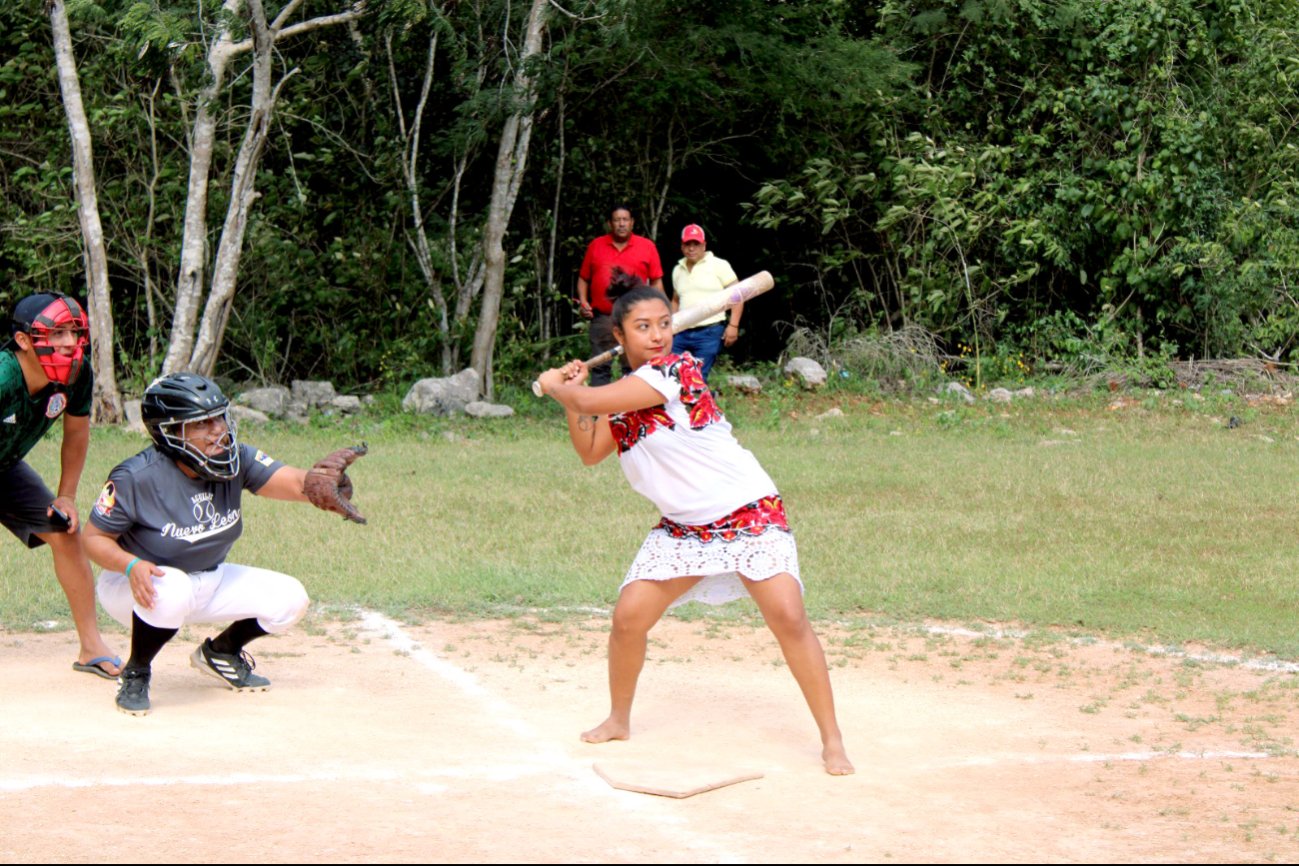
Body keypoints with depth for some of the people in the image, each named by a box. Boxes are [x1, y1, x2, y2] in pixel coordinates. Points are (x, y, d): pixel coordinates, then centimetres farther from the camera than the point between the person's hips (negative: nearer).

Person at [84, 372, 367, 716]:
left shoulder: (236, 459, -13)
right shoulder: (137, 478, -25)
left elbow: (294, 482, -25)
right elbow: (95, 537, -17)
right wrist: (132, 565, -37)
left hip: (210, 581, 6)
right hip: (147, 584, -6)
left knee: (289, 598, -5)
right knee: (173, 591, -40)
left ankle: (220, 652, 21)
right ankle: (136, 674, -12)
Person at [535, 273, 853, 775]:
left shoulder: (676, 371, -19)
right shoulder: (623, 393, 6)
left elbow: (593, 400, -21)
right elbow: (590, 452, 12)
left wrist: (558, 388, 0)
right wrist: (570, 396, 1)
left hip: (750, 514, -7)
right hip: (682, 527, 7)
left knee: (788, 618, -19)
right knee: (629, 617, -1)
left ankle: (832, 740, -12)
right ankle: (618, 721, 23)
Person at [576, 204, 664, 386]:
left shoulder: (647, 246, 6)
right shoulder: (595, 246, 10)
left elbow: (657, 282, 7)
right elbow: (583, 278, 16)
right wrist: (583, 301, 1)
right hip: (602, 319, 1)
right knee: (600, 368, 1)